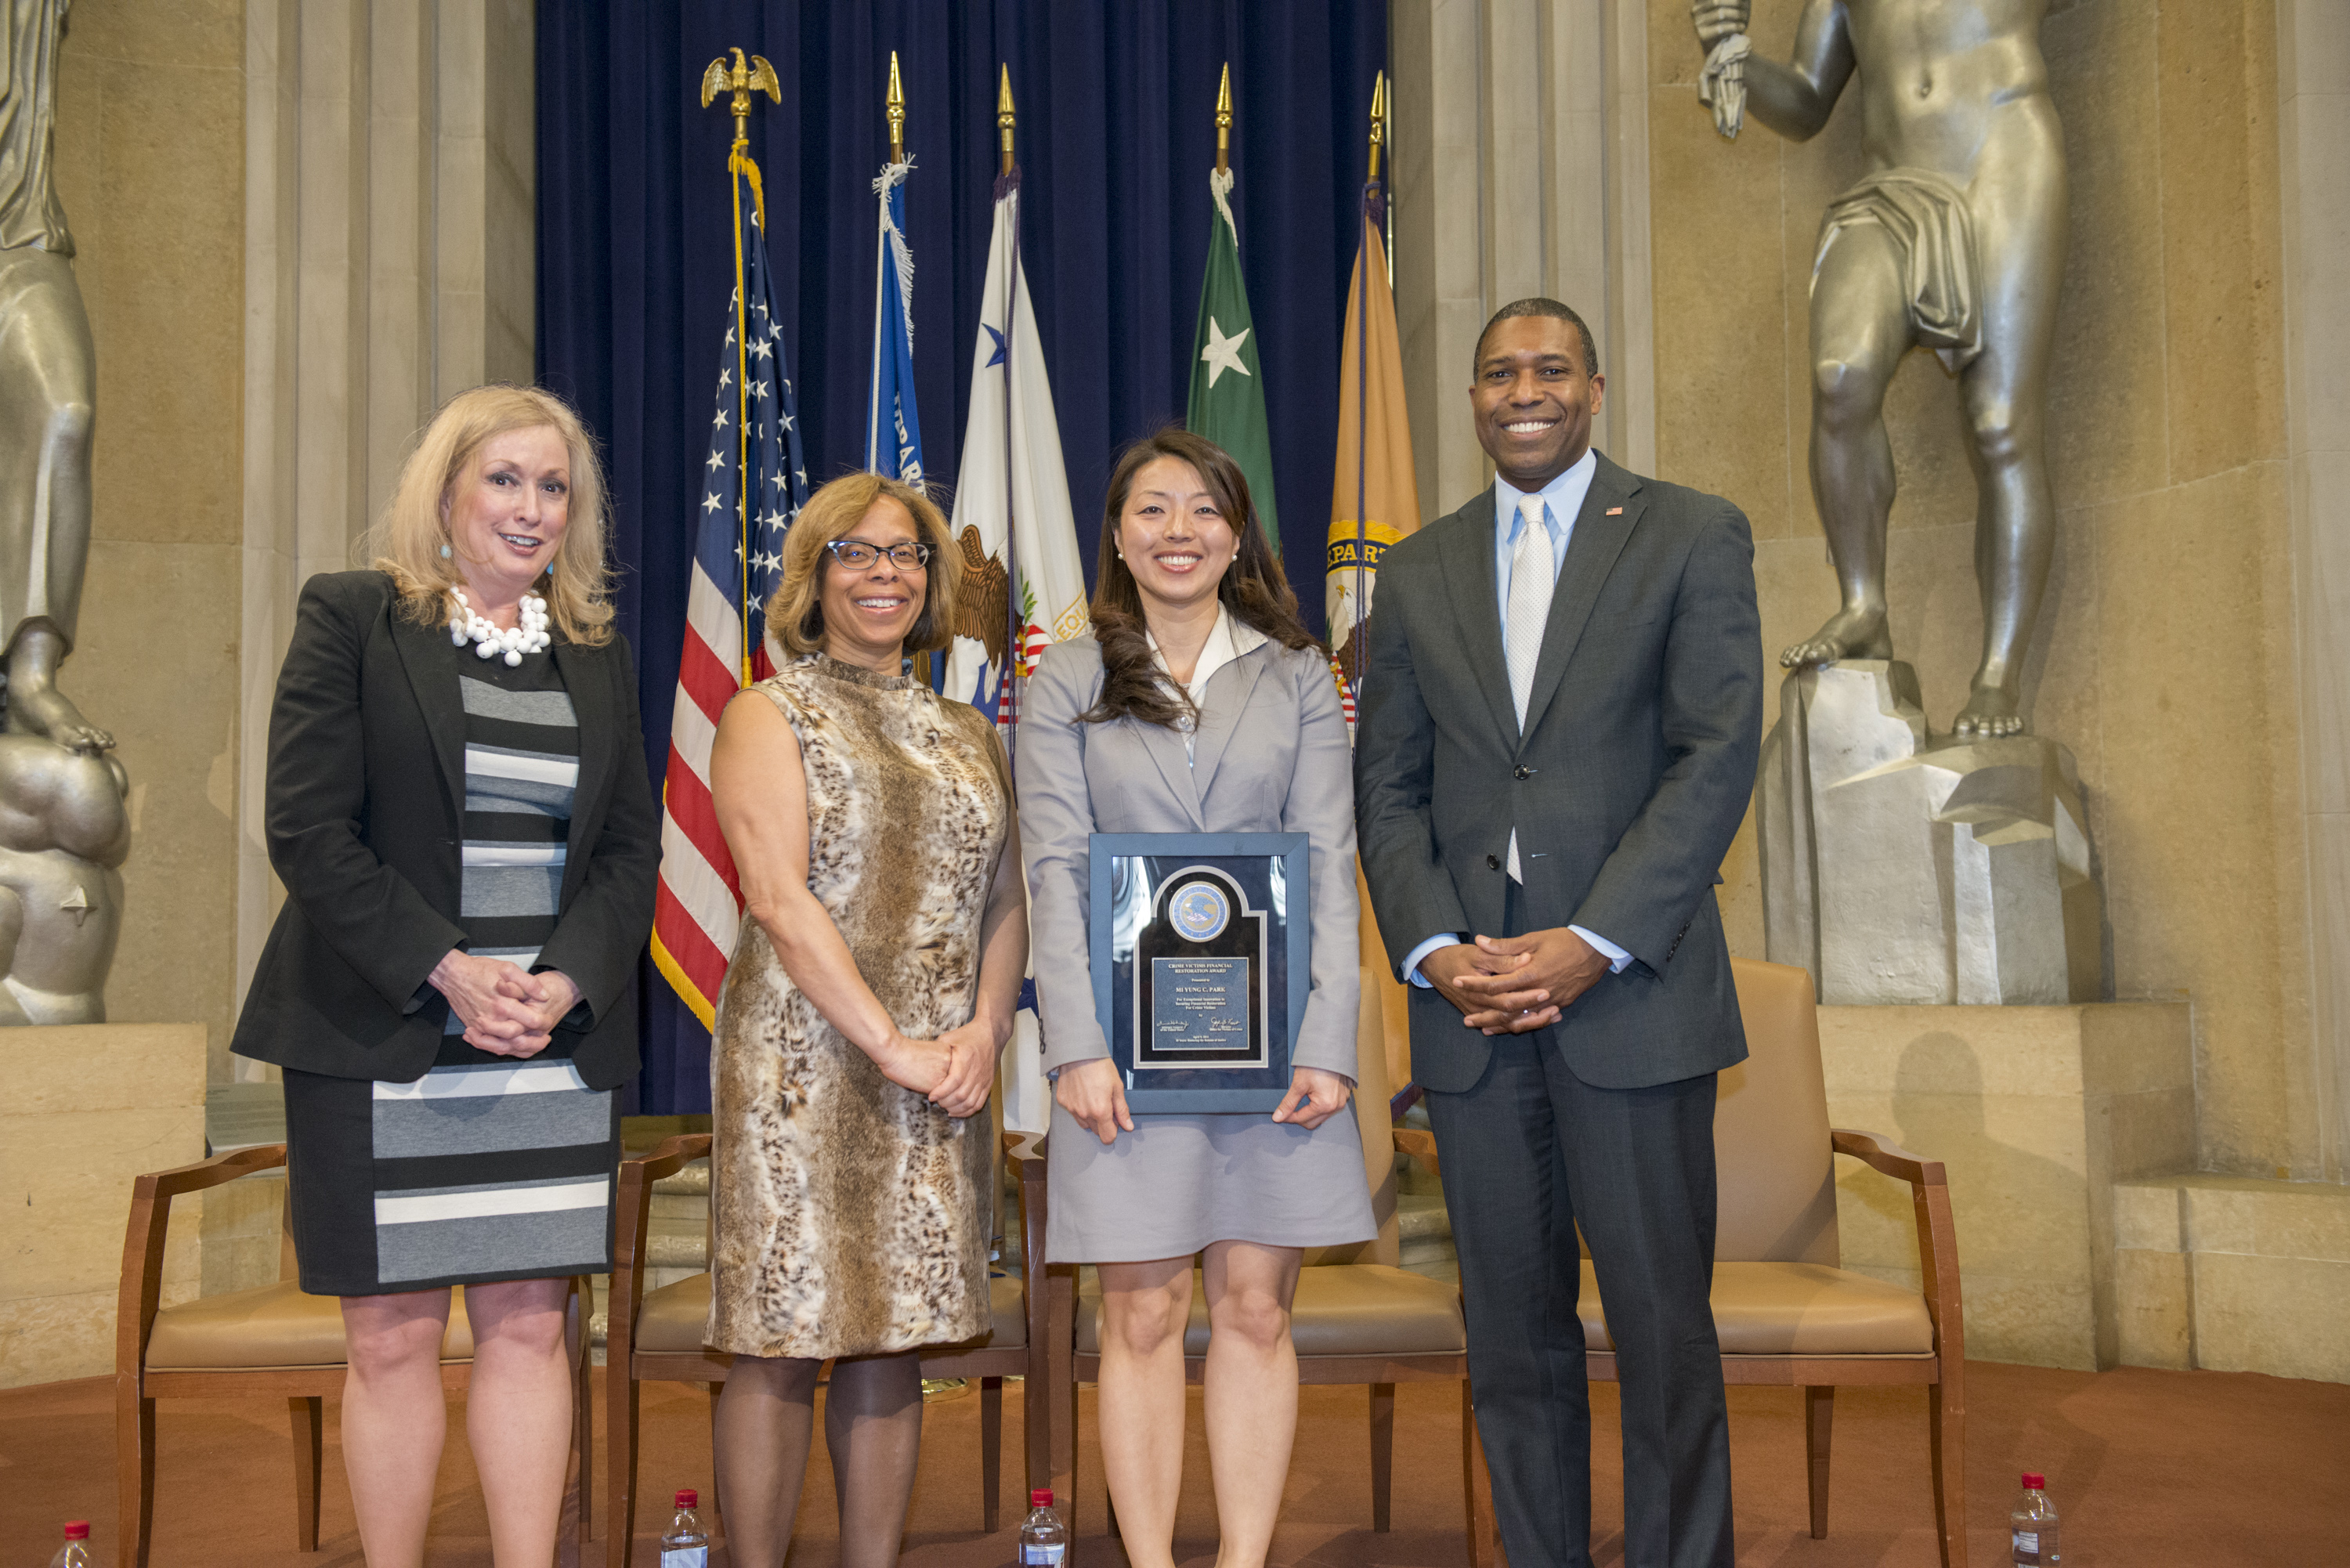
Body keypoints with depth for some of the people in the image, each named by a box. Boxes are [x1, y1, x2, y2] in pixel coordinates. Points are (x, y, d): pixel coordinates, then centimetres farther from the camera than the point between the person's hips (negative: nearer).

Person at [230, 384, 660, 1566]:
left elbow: (631, 848, 10)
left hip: (557, 1044, 3)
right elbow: (306, 831, -7)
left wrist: (568, 982, -7)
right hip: (379, 1041, -3)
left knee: (528, 1325, 6)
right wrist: (445, 969, -14)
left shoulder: (597, 652, 13)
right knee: (394, 1338, 3)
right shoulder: (350, 619, 1)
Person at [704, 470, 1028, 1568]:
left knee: (895, 1340, 8)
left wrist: (983, 1033, -5)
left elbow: (1005, 901, 12)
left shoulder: (965, 733, 16)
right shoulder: (769, 716, 1)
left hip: (941, 1078, 5)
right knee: (780, 1343, -1)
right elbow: (779, 898, -10)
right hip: (802, 1063, -4)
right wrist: (891, 1044, -15)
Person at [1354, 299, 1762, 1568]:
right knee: (1513, 1334, 9)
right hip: (1468, 1005, 3)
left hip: (1630, 993, -3)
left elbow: (1717, 757, -5)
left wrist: (1591, 943, -14)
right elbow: (1387, 787, 11)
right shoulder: (1418, 572, 14)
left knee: (1662, 1327, 1)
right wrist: (1434, 949, -5)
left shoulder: (1691, 537, 4)